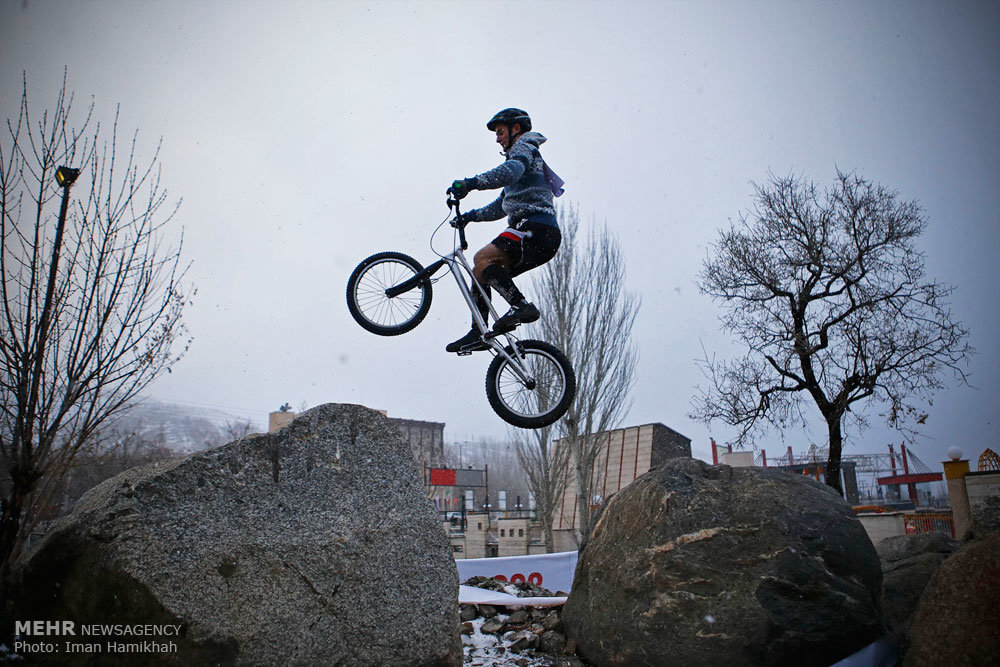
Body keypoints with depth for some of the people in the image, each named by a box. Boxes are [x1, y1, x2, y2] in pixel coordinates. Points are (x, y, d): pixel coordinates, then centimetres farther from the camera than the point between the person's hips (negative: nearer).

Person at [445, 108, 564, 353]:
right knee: (481, 271, 8)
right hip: (542, 238, 10)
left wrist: (471, 183, -28)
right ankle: (478, 334, 5)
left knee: (483, 258, -22)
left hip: (537, 227, -10)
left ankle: (522, 306, -28)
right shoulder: (520, 157, 36)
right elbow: (501, 206, 34)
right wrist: (471, 216, 24)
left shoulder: (524, 147, 5)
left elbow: (510, 171, -20)